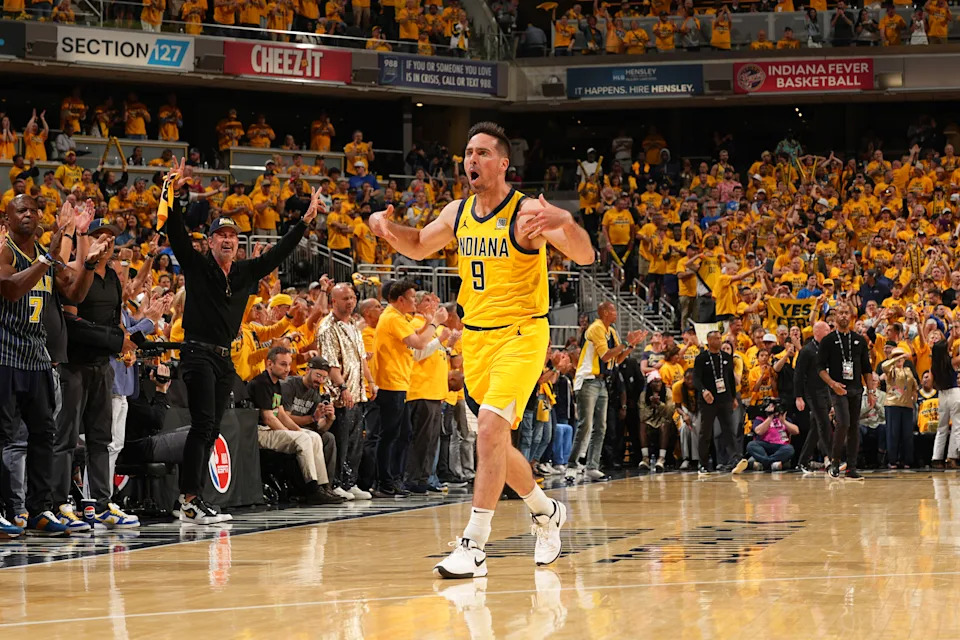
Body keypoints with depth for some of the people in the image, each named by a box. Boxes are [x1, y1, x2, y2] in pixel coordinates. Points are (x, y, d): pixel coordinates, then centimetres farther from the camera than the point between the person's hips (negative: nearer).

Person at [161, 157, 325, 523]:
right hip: (198, 353, -7)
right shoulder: (197, 266, 0)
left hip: (225, 358, 7)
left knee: (211, 430, 5)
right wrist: (173, 194, -23)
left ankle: (190, 500, 7)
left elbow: (279, 254, 19)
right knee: (203, 424, -15)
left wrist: (306, 221, 16)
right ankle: (190, 500, -19)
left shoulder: (246, 272, 13)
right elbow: (177, 234, -11)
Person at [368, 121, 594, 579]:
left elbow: (585, 257, -21)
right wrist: (388, 227, 2)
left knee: (490, 427, -22)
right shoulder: (457, 213, 6)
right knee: (493, 440, 14)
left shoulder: (527, 212, -14)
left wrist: (564, 223, -42)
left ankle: (474, 546, -22)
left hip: (521, 334, -7)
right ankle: (545, 511, 39)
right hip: (475, 335, 7)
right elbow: (419, 247, 24)